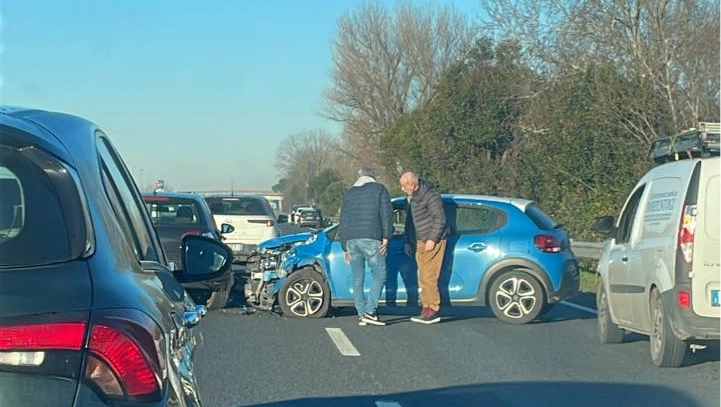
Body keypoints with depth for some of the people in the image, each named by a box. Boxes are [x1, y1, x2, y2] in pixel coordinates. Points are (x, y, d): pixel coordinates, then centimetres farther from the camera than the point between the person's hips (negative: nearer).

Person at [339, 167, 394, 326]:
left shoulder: (349, 193, 22)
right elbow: (386, 214, -3)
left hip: (351, 240, 5)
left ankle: (361, 314, 6)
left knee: (357, 279, 8)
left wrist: (345, 247, 24)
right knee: (379, 275, 0)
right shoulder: (379, 189, 9)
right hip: (370, 239, -5)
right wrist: (386, 237, -3)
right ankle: (370, 312, -12)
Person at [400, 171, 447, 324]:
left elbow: (440, 219, -16)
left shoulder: (431, 196, -14)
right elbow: (409, 220, 24)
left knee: (428, 278, -11)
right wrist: (408, 241, 20)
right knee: (423, 278, 8)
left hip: (432, 242, -9)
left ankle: (433, 310, -8)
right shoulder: (411, 197, 15)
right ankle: (427, 309, 13)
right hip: (419, 243, 9)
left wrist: (432, 239, -18)